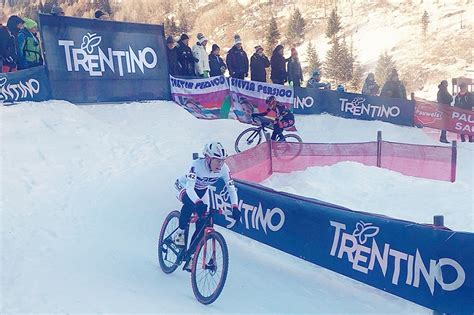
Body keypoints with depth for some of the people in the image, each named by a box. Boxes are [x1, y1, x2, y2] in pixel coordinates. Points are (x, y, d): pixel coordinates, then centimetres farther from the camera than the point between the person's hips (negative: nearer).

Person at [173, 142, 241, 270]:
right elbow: (190, 188, -45)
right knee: (190, 203, -38)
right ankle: (181, 231, -14)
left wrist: (235, 207, -40)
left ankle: (190, 255, 11)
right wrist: (198, 203, -62)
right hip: (183, 187, -4)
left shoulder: (224, 169, -27)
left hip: (201, 191, 4)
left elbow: (232, 189, -25)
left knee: (202, 225, -5)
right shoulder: (197, 165, -38)